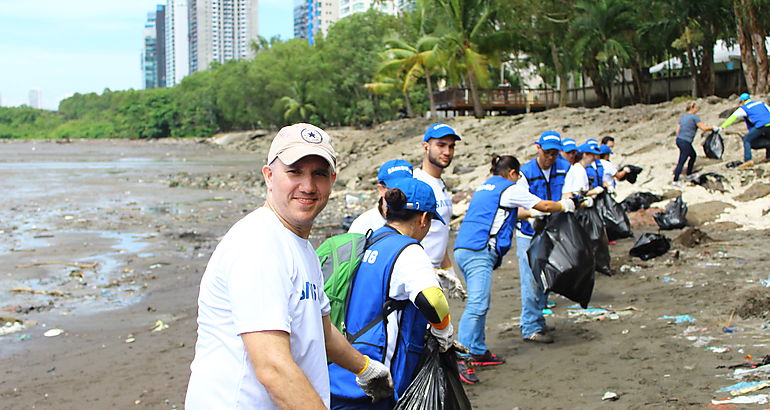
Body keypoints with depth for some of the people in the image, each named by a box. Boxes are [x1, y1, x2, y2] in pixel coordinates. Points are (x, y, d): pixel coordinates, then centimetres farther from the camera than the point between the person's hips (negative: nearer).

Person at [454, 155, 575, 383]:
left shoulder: (484, 187, 24)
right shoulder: (509, 189, 0)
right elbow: (543, 206, 8)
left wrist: (532, 213, 47)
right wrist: (564, 206, 26)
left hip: (463, 250, 10)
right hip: (479, 252, -10)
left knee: (480, 305, 17)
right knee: (476, 306, -14)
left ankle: (479, 352, 24)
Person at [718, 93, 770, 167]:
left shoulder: (744, 108, 14)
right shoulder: (761, 103, 29)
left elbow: (732, 118, 15)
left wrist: (721, 127, 18)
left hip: (761, 126, -6)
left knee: (747, 139, 5)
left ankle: (748, 160, -8)